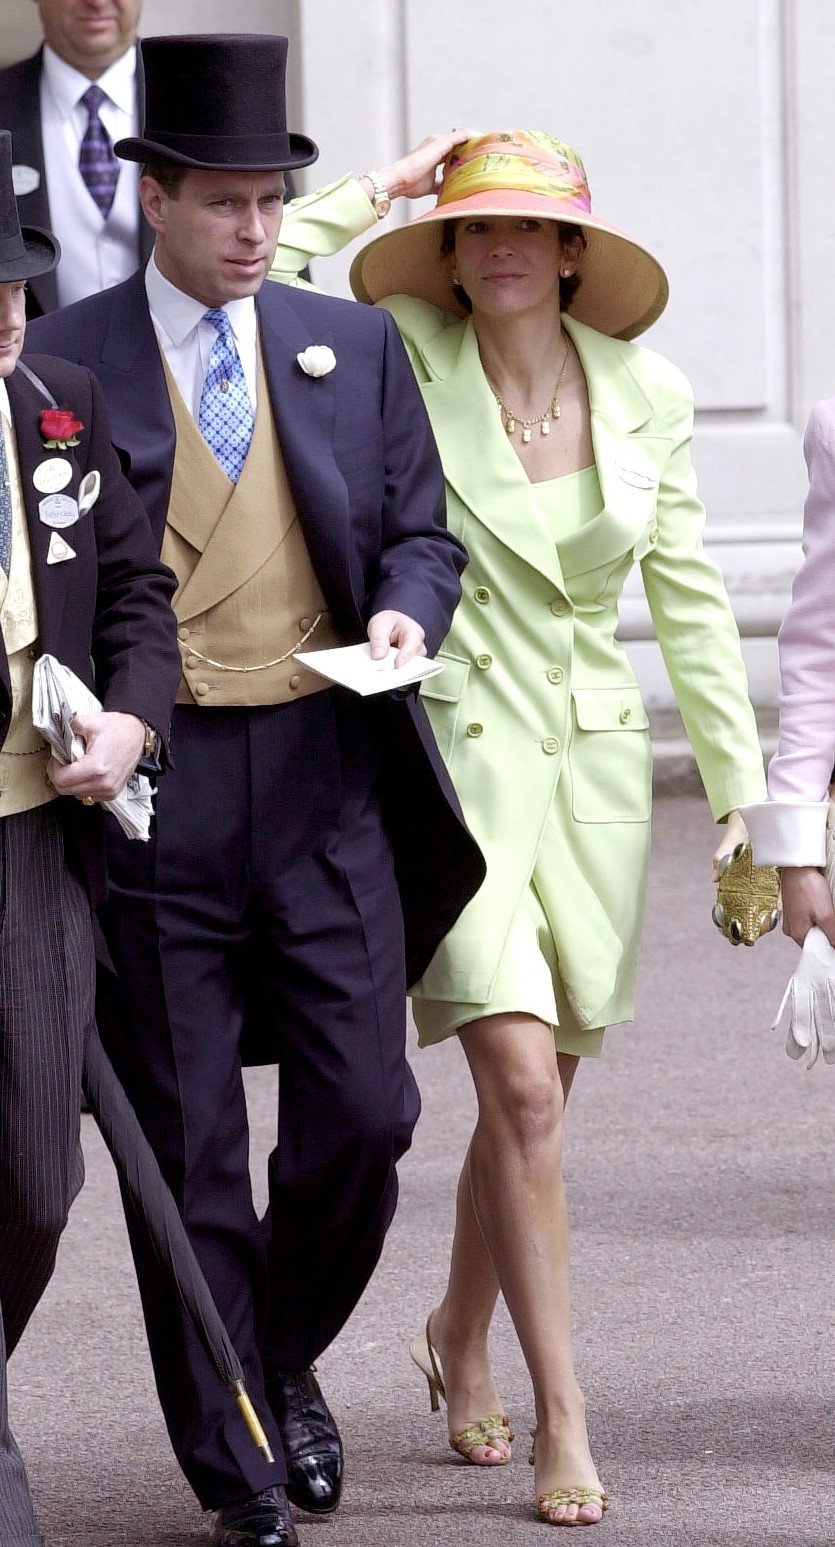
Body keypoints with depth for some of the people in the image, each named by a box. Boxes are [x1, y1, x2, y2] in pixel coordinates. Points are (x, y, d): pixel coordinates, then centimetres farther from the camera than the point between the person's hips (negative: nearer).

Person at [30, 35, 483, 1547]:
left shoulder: (353, 346, 12)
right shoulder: (62, 360, 0)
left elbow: (420, 530, 15)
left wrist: (403, 611, -6)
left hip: (324, 771, 3)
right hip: (153, 783, -3)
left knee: (362, 1111, -3)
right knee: (189, 1146, 2)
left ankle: (284, 1361, 25)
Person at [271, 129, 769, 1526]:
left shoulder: (644, 395, 3)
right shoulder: (404, 367, -5)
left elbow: (689, 600, 9)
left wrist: (741, 790, 8)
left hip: (594, 767, 4)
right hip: (452, 763, -3)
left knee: (530, 1094, 12)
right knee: (524, 1092, -15)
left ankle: (458, 1343, 37)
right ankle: (561, 1424, -9)